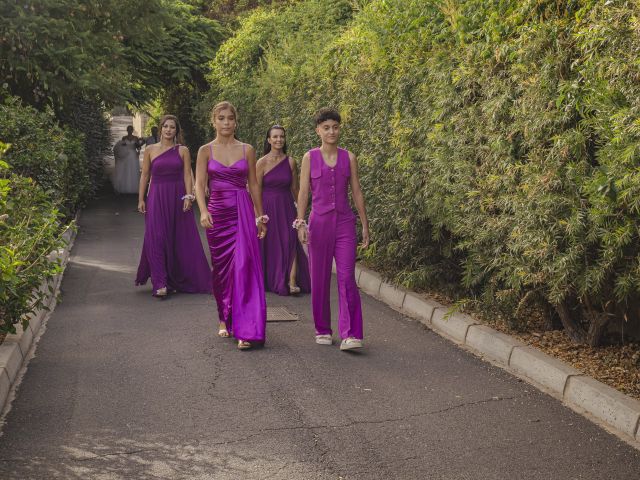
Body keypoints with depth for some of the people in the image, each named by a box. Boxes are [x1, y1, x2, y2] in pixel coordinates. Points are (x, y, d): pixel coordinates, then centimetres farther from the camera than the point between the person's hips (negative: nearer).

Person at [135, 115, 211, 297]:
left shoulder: (183, 151, 5)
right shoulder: (150, 150, 5)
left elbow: (187, 175, 0)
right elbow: (144, 176, 6)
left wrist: (188, 197, -10)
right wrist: (141, 199, 1)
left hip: (178, 197, 1)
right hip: (157, 198, 0)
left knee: (181, 240, 4)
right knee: (157, 239, -8)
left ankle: (178, 280, 17)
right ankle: (160, 284, -8)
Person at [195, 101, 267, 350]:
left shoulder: (247, 150, 5)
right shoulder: (206, 150, 4)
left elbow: (253, 184, 10)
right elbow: (199, 183, -3)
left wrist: (260, 217, 12)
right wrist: (203, 211, -20)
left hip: (243, 212, -1)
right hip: (217, 212, 1)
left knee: (244, 266, -11)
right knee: (221, 268, 9)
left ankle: (246, 329, -12)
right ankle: (224, 319, 28)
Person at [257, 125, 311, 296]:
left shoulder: (291, 162, 1)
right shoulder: (262, 163, -6)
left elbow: (294, 188, 8)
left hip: (286, 207, 1)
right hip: (268, 208, -1)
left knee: (291, 242, -12)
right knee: (270, 245, 8)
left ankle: (292, 282, -15)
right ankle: (270, 281, 24)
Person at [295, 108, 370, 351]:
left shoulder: (349, 157, 7)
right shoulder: (310, 158, 4)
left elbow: (356, 192, 9)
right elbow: (303, 192, 1)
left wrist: (365, 225, 8)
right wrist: (300, 222, -10)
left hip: (345, 223, 0)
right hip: (319, 222, 0)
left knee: (347, 278, -10)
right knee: (320, 279, 6)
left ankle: (350, 334, -11)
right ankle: (322, 330, 20)